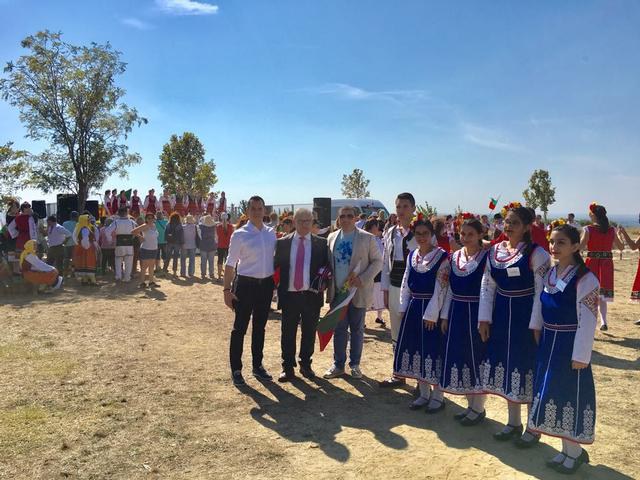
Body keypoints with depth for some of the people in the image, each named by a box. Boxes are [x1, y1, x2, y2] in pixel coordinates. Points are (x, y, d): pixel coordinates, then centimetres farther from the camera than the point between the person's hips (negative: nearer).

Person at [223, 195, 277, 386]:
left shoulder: (271, 233, 5)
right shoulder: (240, 234, -8)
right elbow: (230, 263, -6)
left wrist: (276, 282, 10)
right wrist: (227, 289, -10)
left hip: (266, 284, 5)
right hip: (246, 284, -4)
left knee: (260, 327, 16)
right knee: (240, 327, 2)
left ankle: (257, 365, 30)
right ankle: (236, 369, 14)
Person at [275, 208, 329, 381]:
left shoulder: (321, 243, 3)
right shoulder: (282, 243, 4)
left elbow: (327, 264, 7)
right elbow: (275, 264, 5)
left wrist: (323, 273, -12)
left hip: (311, 294, 0)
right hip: (289, 294, 0)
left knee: (309, 332, 11)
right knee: (288, 333, 6)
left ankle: (305, 364, 27)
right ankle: (288, 368, 19)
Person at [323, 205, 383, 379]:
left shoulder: (367, 238, -4)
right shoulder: (332, 238, 8)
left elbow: (377, 261, -4)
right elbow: (328, 262, 12)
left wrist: (362, 279, -15)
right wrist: (329, 285, 2)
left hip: (358, 292, -3)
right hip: (337, 291, 3)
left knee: (357, 329, 8)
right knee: (339, 329, 9)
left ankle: (355, 365, 19)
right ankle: (338, 365, 19)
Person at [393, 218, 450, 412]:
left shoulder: (441, 256, -10)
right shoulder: (412, 255, 9)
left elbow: (440, 288, -13)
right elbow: (406, 283, 12)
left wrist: (431, 313, -16)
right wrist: (403, 307, 5)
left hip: (431, 309, -6)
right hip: (413, 308, 6)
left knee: (432, 350, 0)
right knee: (416, 348, 11)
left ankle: (437, 396, 16)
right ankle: (424, 394, 25)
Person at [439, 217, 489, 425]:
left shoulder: (486, 258, -9)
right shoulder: (454, 257, 7)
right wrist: (445, 315, 9)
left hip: (476, 314, -6)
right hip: (457, 313, 6)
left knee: (476, 358, 3)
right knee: (460, 357, 12)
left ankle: (478, 408, 19)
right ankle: (470, 405, 28)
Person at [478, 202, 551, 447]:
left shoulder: (536, 254, -12)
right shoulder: (494, 252, 5)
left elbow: (542, 293, -14)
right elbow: (487, 287, 8)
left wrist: (535, 325, -17)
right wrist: (484, 319, 4)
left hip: (526, 318, -6)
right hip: (501, 316, 6)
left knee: (528, 368, 3)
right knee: (506, 365, 14)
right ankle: (513, 422, 31)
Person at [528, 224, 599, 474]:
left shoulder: (585, 279, -15)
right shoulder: (549, 274, 6)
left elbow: (588, 321, -16)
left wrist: (581, 356, -17)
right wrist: (537, 330, 10)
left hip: (570, 345, -7)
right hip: (548, 343, 7)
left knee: (570, 395, 2)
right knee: (552, 394, 13)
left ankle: (574, 451, 22)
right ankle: (567, 448, 29)